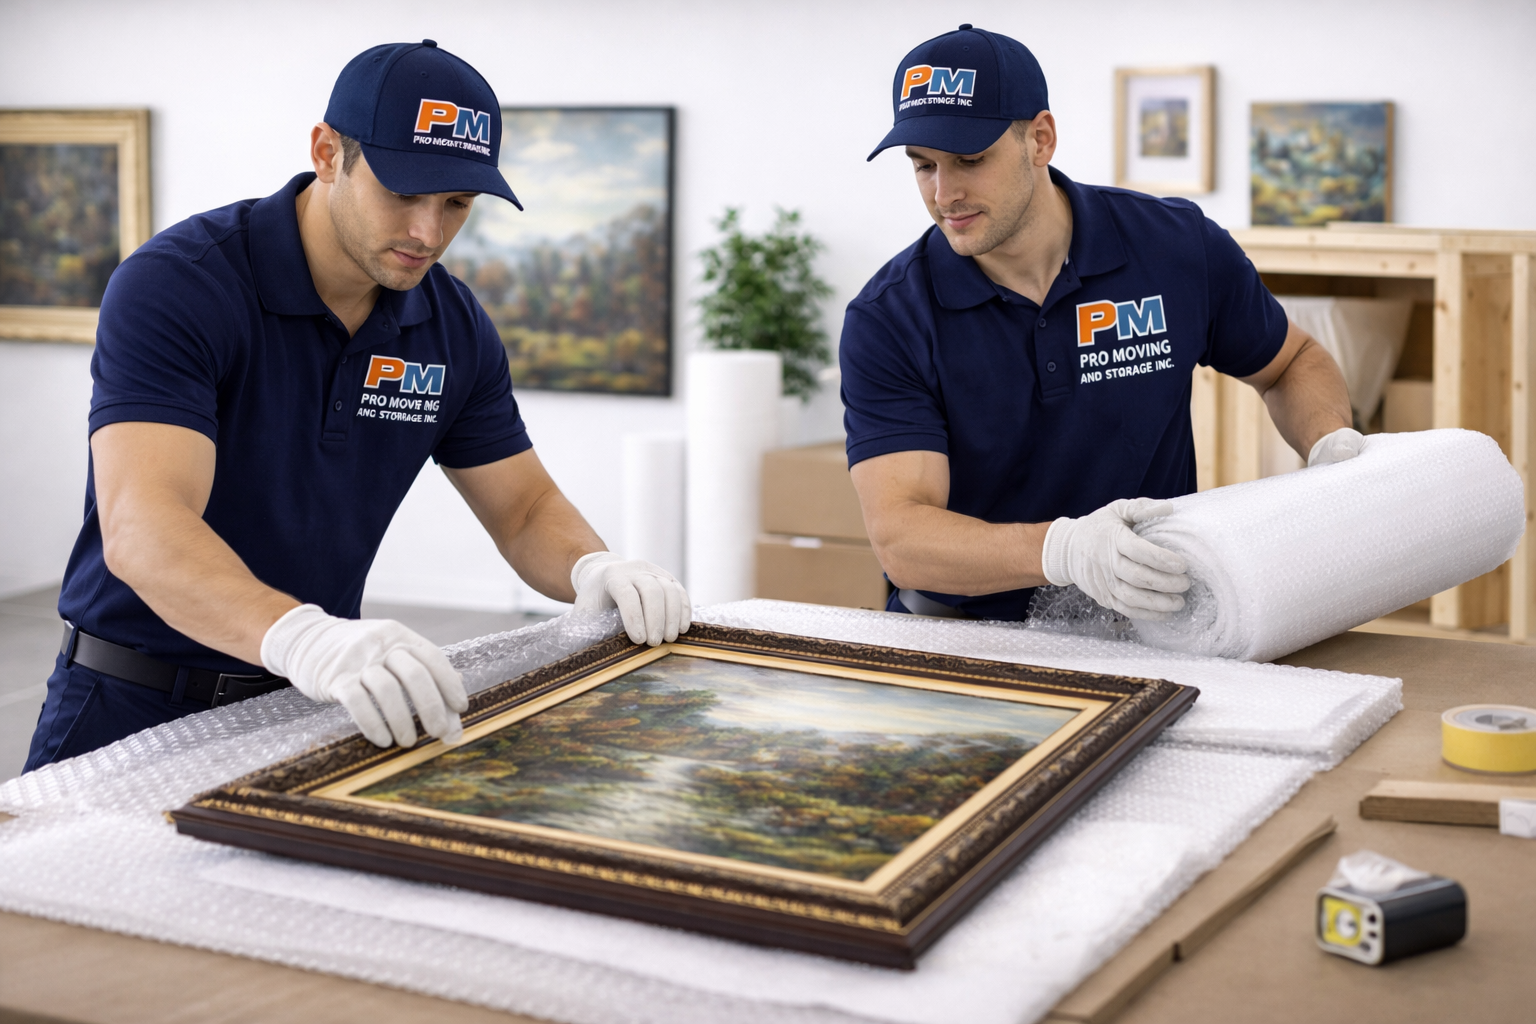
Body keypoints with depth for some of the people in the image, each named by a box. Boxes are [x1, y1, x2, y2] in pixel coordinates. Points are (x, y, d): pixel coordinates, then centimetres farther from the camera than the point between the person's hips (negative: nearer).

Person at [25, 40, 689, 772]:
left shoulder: (454, 327, 1)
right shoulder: (173, 287, -18)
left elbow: (525, 508, 11)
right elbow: (142, 526, -31)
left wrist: (593, 569, -14)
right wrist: (303, 638, -50)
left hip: (317, 706, 5)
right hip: (138, 708, -4)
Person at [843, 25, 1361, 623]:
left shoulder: (1180, 248, 0)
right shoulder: (887, 319, -7)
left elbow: (1290, 362, 20)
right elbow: (898, 537, -19)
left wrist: (1331, 443, -3)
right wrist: (1064, 549, -36)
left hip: (1146, 633, 1)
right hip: (959, 640, -1)